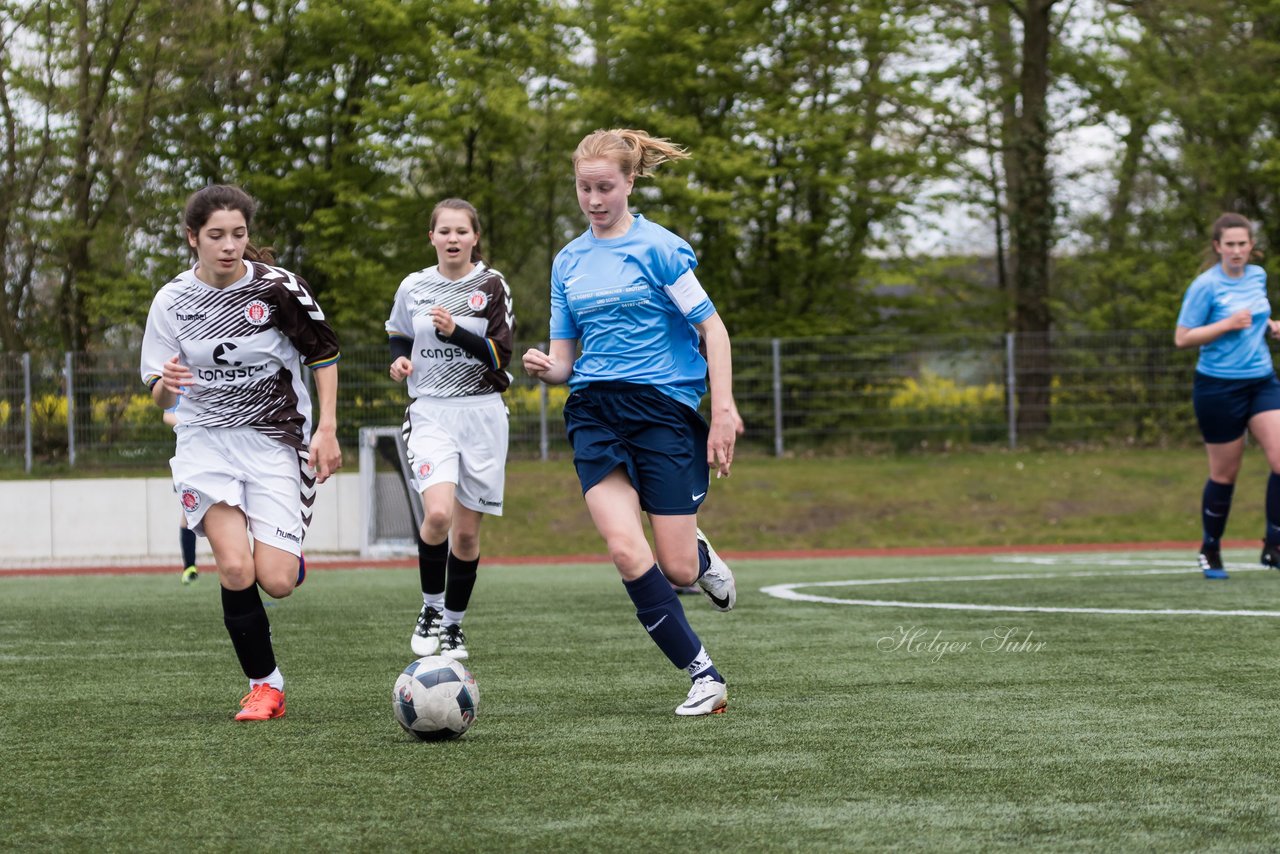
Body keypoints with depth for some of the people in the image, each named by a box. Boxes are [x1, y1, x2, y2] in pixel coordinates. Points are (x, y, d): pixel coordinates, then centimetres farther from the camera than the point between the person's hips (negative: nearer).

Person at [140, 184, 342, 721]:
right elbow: (158, 396, 4)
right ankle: (264, 685, -1)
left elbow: (323, 354, 5)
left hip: (276, 440, -1)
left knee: (275, 582, -12)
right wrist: (166, 384, -20)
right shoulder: (172, 301, -3)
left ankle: (291, 558, 28)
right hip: (205, 440, 1)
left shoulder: (278, 287, -8)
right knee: (235, 569, -20)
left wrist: (327, 429, -3)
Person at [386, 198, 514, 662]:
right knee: (438, 514, -22)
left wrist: (455, 332, -20)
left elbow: (501, 355, -7)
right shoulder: (413, 287, 5)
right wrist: (399, 360, 0)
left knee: (467, 531, 3)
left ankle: (453, 624, 22)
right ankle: (430, 610, 0)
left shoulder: (492, 285, -1)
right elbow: (398, 335, 22)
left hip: (482, 413, 0)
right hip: (430, 413, 0)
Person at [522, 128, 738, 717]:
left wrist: (723, 412, -12)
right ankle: (703, 675, -5)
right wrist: (544, 367, -9)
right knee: (626, 550, -18)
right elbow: (565, 358, 15)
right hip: (594, 413, 4)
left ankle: (703, 558, 34)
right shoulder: (568, 261, 12)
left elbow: (712, 328, -4)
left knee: (676, 570, -6)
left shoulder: (658, 247, -5)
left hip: (664, 408, -4)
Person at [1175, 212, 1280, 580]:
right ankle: (1210, 551, 23)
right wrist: (1228, 324, -19)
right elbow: (1182, 339, -11)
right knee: (1225, 473, 4)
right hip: (1219, 387, -5)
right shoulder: (1206, 285, -11)